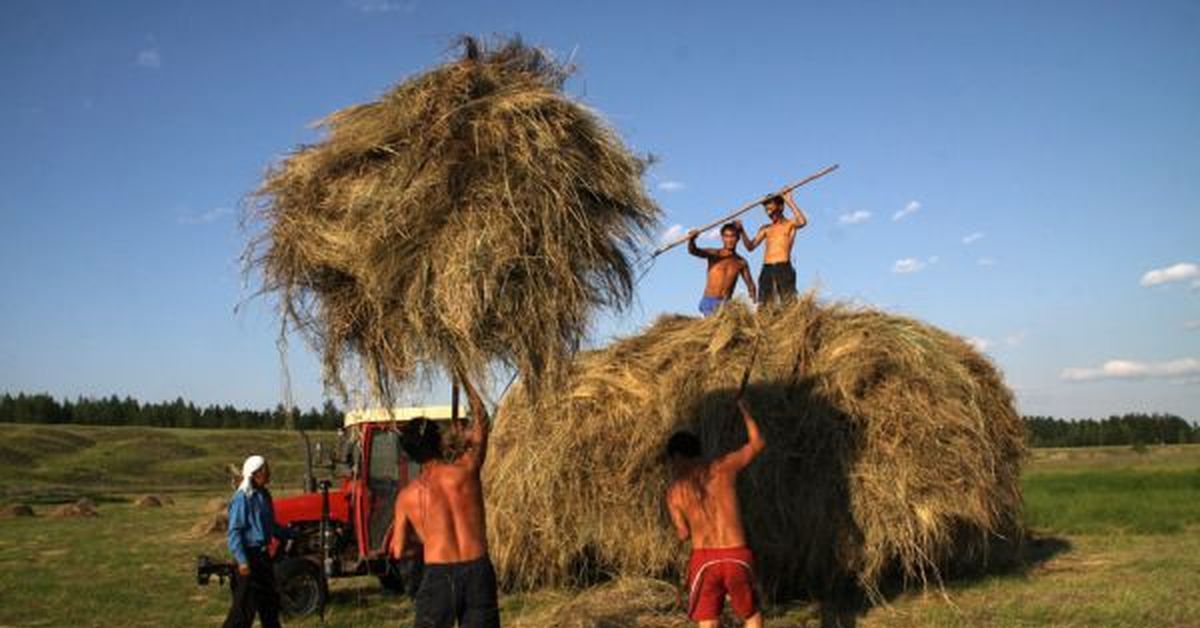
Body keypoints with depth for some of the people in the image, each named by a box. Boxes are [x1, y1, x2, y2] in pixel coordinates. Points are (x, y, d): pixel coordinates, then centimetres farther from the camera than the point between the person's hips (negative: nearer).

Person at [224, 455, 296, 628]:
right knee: (245, 605, -4)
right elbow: (234, 531, -19)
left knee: (269, 600, 17)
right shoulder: (242, 497, -16)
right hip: (249, 556, -9)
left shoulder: (263, 495, 10)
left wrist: (293, 535, 21)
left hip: (263, 554, 9)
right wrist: (242, 560, -24)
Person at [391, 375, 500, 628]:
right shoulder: (465, 468, -1)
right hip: (478, 570, 1)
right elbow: (481, 418, 15)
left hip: (438, 575, 0)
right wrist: (464, 379, 27)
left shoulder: (407, 496, 0)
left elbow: (398, 551, 7)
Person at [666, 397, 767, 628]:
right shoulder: (723, 466, -1)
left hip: (704, 559, 0)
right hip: (737, 557, 0)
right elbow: (758, 443, 11)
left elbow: (683, 534, 7)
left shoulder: (674, 490, 0)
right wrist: (743, 409, 21)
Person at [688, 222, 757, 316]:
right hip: (708, 302, -3)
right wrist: (691, 240, -38)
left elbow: (750, 285, 15)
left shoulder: (741, 263, 10)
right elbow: (693, 251, -15)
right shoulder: (714, 254, 1)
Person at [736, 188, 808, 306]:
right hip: (766, 270, 4)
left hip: (784, 268, -4)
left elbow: (802, 222, -13)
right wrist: (742, 231, 0)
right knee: (764, 306, -4)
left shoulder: (790, 224, 10)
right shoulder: (765, 229, 22)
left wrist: (789, 201, -10)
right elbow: (750, 246, 15)